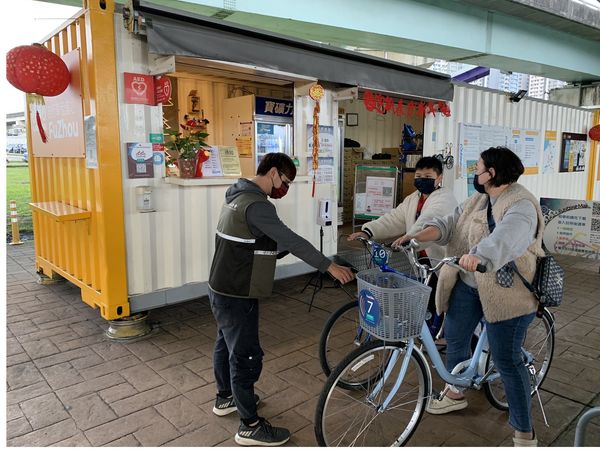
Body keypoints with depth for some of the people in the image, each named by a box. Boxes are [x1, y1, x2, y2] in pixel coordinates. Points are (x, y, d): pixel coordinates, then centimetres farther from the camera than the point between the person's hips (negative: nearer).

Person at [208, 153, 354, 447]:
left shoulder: (239, 196, 9)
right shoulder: (255, 205, -24)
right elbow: (290, 240, -26)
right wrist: (329, 266, -22)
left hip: (222, 290, 11)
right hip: (237, 296, -11)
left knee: (226, 344, 24)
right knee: (246, 356, 1)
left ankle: (225, 398, 45)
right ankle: (250, 426, 16)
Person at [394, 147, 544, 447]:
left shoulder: (521, 205, -18)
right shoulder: (478, 200, 9)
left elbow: (507, 237, -38)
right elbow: (449, 223, 3)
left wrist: (478, 255, -56)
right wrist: (416, 237, -12)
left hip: (505, 293, -8)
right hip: (468, 285, 8)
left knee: (506, 360, -2)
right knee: (454, 338, 18)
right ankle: (455, 394, 43)